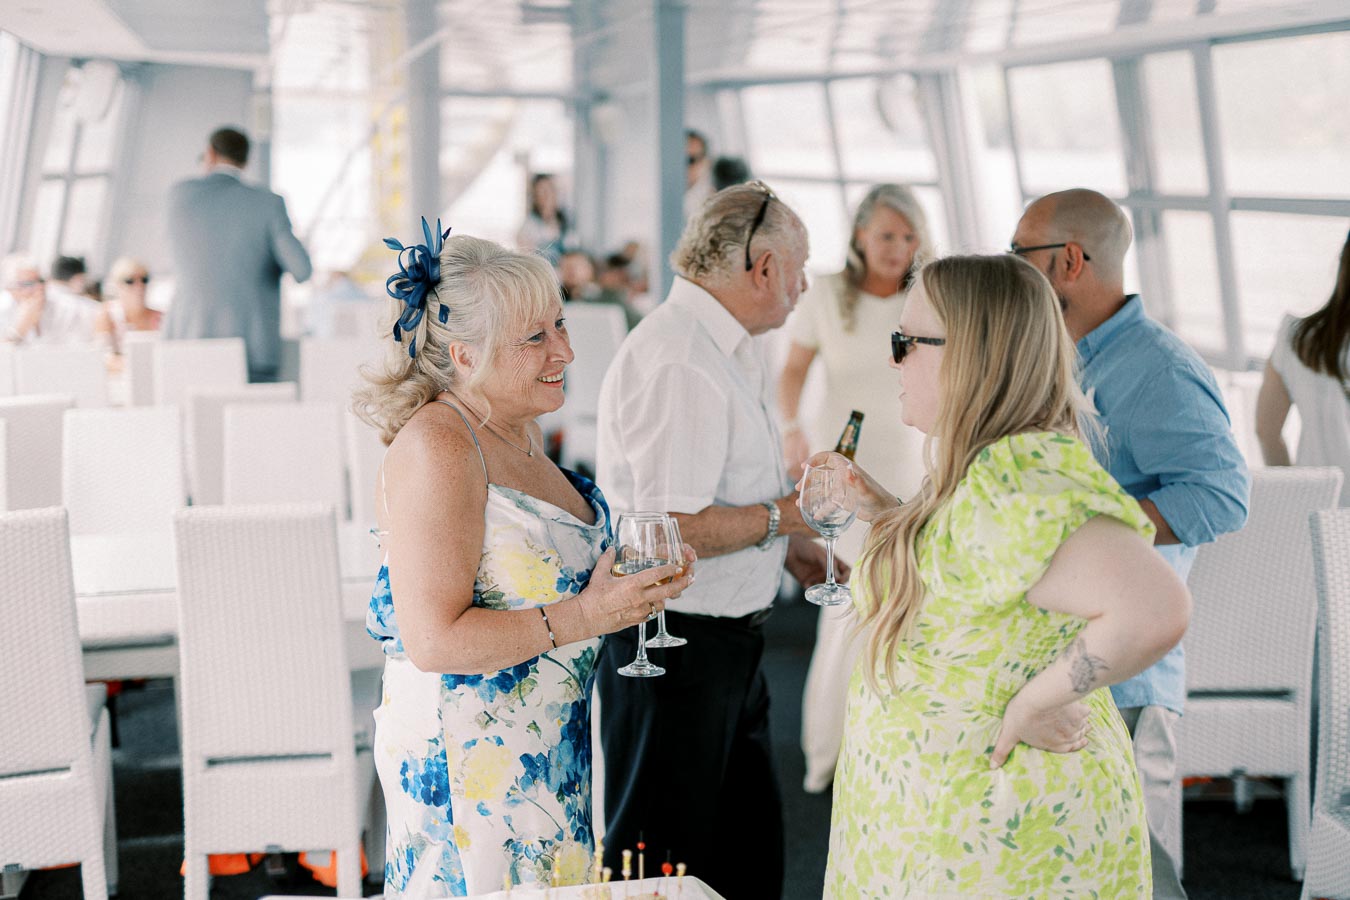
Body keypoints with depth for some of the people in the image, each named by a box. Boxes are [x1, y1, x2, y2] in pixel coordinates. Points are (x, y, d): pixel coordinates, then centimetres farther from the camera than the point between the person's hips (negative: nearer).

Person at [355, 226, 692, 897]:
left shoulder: (517, 428, 7)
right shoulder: (435, 450, -21)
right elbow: (434, 640, -26)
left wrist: (630, 580, 6)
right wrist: (584, 615, -24)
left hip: (548, 744, 9)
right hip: (465, 758, -9)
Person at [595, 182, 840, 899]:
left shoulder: (726, 350, 13)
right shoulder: (678, 362, -22)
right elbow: (673, 531, -27)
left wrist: (787, 546, 13)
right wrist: (788, 514, -14)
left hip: (727, 646, 11)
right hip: (678, 645, -10)